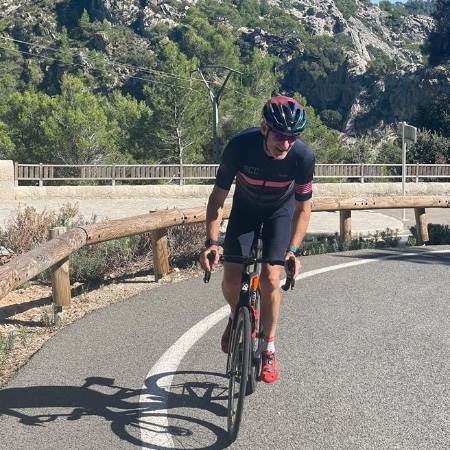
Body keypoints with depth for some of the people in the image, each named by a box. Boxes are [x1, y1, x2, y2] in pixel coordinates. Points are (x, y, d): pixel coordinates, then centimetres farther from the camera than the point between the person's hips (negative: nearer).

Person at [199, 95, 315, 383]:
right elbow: (219, 196, -23)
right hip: (245, 208, 1)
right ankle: (237, 317, 25)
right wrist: (212, 241, -33)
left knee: (270, 278, -14)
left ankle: (269, 349, 5)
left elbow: (303, 208, -18)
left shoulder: (303, 156, -32)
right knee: (232, 279, -10)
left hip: (281, 211, 0)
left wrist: (293, 250, -28)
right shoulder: (240, 146, -34)